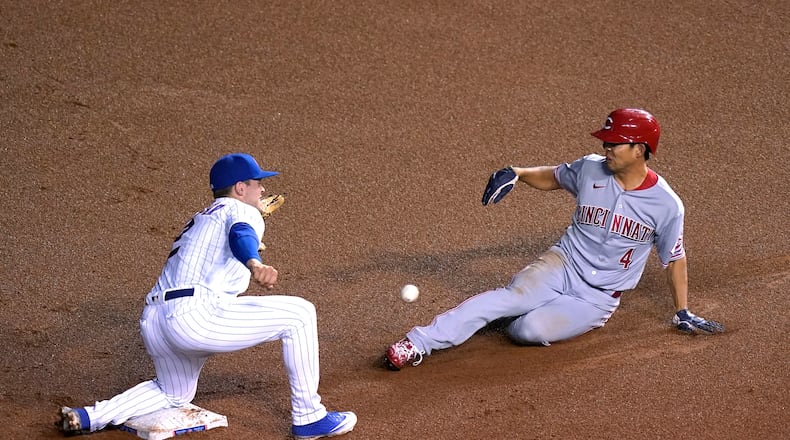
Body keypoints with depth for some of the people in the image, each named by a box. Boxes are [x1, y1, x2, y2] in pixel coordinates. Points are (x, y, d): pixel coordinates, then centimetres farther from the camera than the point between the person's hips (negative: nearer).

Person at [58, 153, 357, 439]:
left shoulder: (197, 221, 31)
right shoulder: (244, 212, 6)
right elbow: (241, 235, -18)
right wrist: (255, 265, -39)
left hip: (152, 320, 9)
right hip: (194, 314, -9)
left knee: (174, 394, 33)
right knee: (298, 314, 0)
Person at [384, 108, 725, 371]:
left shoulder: (666, 205, -11)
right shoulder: (590, 170, -4)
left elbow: (674, 259, 2)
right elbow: (552, 178, 15)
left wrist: (683, 315, 6)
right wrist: (517, 174, -5)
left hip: (599, 298, -2)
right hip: (562, 266, 2)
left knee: (531, 330, -29)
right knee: (512, 297, -30)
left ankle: (499, 317, 5)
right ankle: (419, 343, -34)